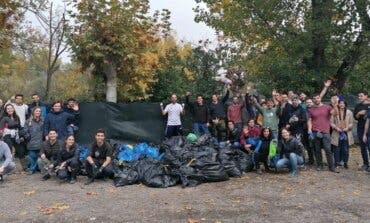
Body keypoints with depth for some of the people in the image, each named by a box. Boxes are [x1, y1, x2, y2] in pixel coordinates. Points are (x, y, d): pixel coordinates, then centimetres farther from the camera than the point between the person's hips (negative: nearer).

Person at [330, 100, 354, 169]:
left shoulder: (349, 112, 5)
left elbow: (351, 123, 5)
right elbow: (331, 122, 1)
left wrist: (347, 128, -12)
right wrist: (336, 127, -15)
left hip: (346, 133, 1)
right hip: (337, 133, -1)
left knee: (346, 149, 4)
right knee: (337, 149, 4)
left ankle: (345, 162, 16)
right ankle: (337, 162, 15)